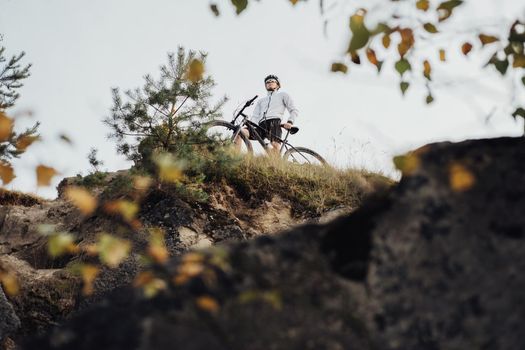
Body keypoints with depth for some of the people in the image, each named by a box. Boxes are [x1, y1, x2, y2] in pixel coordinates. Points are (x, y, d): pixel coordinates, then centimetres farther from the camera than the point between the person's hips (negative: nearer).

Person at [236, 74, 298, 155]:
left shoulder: (282, 95, 27)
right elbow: (255, 116, 22)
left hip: (274, 123, -4)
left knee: (275, 145, -34)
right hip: (262, 125, 4)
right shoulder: (261, 101, 37)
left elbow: (294, 110, 15)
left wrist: (290, 122, -6)